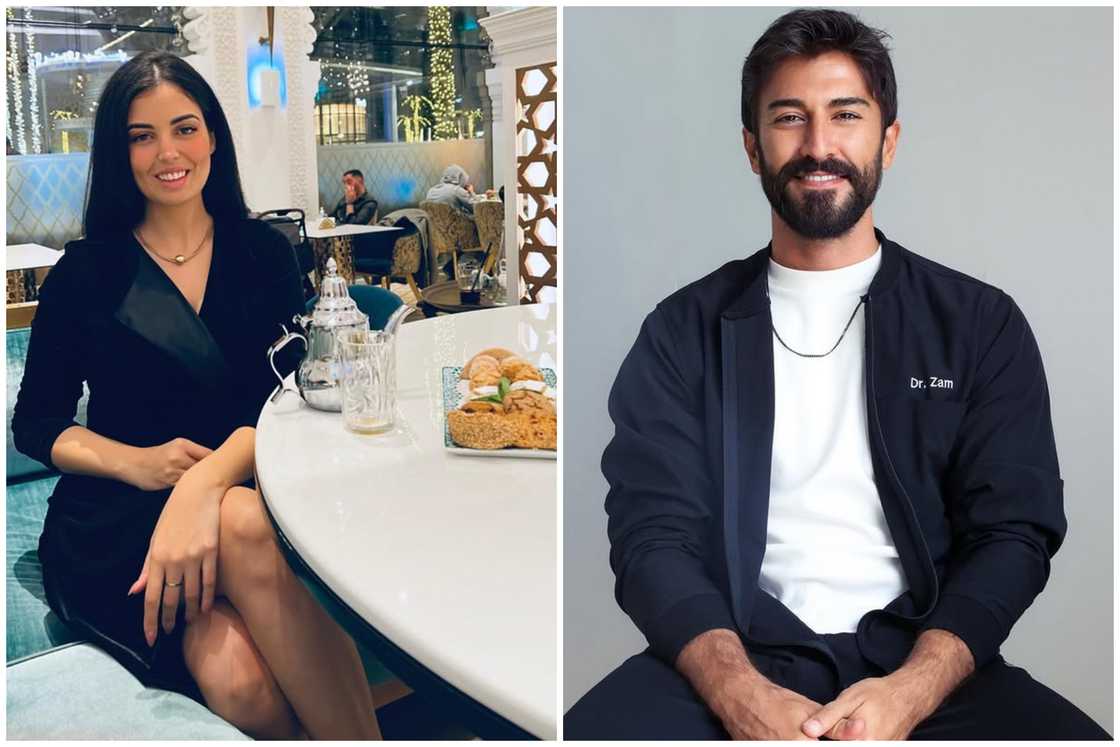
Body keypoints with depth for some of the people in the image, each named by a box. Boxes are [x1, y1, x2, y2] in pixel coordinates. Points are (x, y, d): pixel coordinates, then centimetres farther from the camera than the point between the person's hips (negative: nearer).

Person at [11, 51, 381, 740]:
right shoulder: (86, 271, 8)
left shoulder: (264, 253, 9)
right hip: (113, 522, -1)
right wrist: (138, 461, -12)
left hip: (247, 493, 1)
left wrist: (206, 480, -26)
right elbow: (34, 421, 9)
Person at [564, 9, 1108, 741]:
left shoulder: (982, 323, 8)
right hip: (736, 660, 0)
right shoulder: (684, 329, 5)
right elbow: (653, 534, -2)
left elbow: (1014, 532, 2)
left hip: (923, 661, 1)